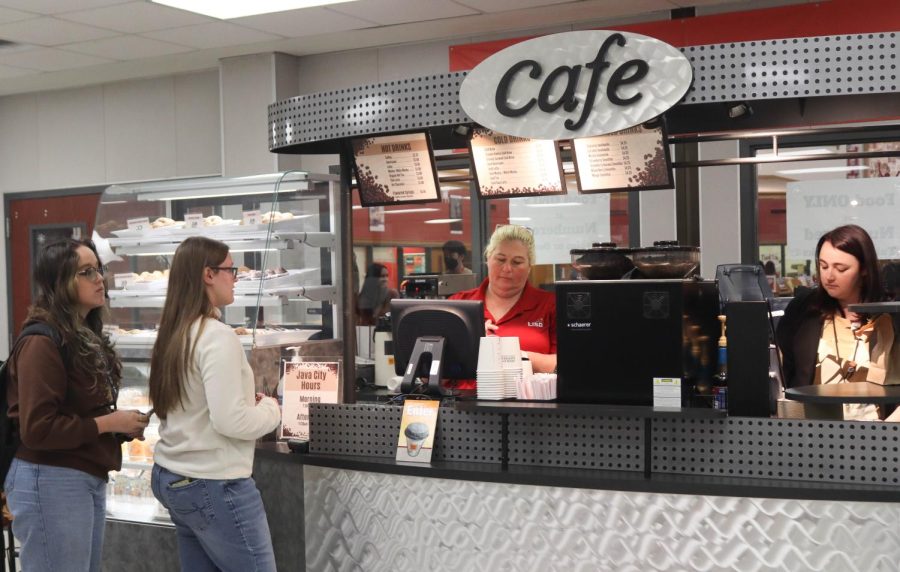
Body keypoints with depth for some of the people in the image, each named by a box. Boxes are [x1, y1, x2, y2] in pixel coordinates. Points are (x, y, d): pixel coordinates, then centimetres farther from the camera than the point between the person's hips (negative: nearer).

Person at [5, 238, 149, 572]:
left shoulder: (87, 338, 14)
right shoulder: (42, 343, -15)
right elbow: (37, 429, -21)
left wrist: (121, 424, 3)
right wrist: (108, 423, -16)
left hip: (89, 479, 9)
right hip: (51, 482, -9)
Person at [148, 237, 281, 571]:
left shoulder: (172, 335, 7)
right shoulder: (217, 337, -19)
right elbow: (230, 421, -23)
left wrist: (251, 403, 10)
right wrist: (270, 410, -6)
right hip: (215, 485, -9)